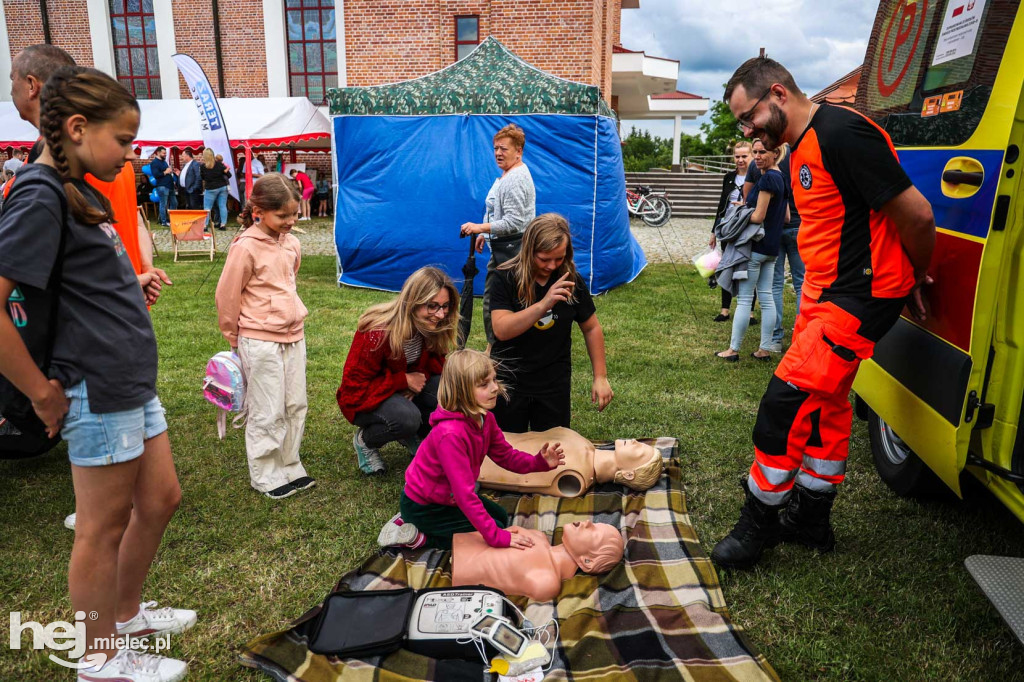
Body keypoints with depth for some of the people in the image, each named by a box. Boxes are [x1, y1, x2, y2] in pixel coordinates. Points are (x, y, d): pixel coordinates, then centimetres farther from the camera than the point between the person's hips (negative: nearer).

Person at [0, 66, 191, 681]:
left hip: (133, 380, 9)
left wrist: (134, 283, 9)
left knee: (161, 500, 19)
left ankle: (127, 613, 40)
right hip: (99, 388, -9)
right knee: (104, 527, 7)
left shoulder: (78, 190, 11)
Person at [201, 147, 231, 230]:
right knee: (222, 206, 4)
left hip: (211, 189, -2)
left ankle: (205, 225, -3)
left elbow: (202, 177, 4)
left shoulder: (203, 166, -9)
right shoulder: (219, 164, -5)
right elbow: (229, 175, -1)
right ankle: (222, 224, 3)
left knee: (207, 207, 2)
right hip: (222, 187, 2)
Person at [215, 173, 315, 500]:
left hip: (294, 336, 7)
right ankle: (265, 477, 18)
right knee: (268, 413, 3)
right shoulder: (246, 246, -15)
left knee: (295, 406, 13)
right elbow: (227, 296, -8)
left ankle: (289, 467, 28)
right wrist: (235, 338, 2)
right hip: (260, 341, -7)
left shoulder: (291, 243, 5)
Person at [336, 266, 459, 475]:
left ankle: (414, 436, 5)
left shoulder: (433, 328, -14)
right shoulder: (378, 332, -32)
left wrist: (421, 376, -23)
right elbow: (354, 385, -25)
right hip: (364, 398, -6)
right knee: (407, 416, -37)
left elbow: (436, 362, 1)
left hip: (406, 390, 6)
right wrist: (404, 380, -29)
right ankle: (365, 440, -4)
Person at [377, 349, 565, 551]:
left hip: (447, 496, 9)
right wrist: (496, 537, -33)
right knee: (496, 527, -6)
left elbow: (506, 455, -1)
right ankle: (417, 537, -2)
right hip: (423, 506, -9)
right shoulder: (451, 434, -35)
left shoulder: (485, 418, -8)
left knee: (501, 518, 20)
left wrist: (540, 462, -20)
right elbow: (464, 494, -35)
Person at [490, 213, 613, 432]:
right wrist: (544, 304, -34)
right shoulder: (506, 278, -13)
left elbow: (591, 328, 6)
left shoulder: (572, 281, -4)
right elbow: (501, 330, -24)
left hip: (554, 384, 2)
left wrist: (600, 377, 2)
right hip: (510, 380, -2)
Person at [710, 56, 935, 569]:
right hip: (824, 292, 10)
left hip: (859, 297, -10)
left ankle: (757, 525, 6)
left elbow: (916, 214, -19)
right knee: (824, 402, 16)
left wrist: (916, 276, -1)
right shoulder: (802, 147, 12)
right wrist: (904, 280, 15)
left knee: (787, 400, -10)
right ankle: (811, 519, 31)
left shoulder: (842, 133, -20)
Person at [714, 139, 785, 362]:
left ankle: (733, 350, 2)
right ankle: (765, 350, 13)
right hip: (771, 247, 10)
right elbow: (785, 217, 18)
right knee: (766, 297, 9)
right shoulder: (780, 177, 13)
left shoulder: (767, 178, -16)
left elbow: (758, 217, -19)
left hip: (756, 246, -9)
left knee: (744, 298, -4)